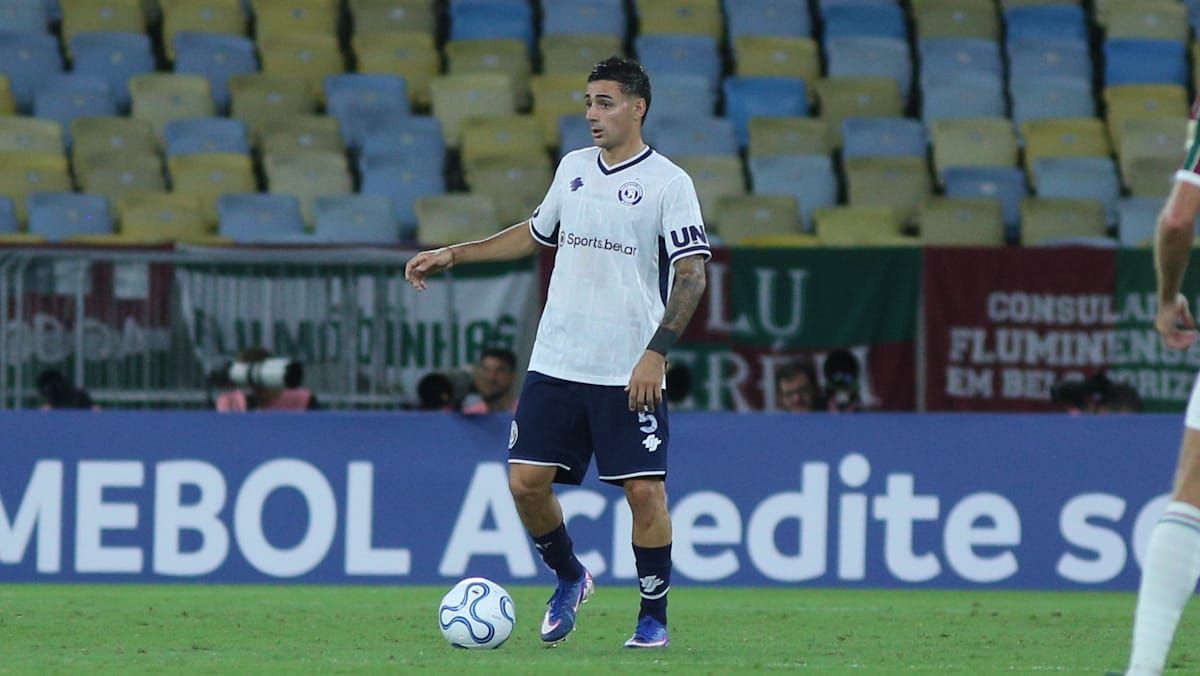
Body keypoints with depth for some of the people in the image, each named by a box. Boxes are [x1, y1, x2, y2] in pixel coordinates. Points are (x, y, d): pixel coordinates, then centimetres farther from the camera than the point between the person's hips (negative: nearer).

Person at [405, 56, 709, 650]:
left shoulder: (668, 183, -7)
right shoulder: (573, 168, 10)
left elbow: (692, 274, -12)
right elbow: (535, 234, 26)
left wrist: (655, 352, -21)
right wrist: (453, 255, 20)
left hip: (630, 374, -5)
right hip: (556, 363, 5)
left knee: (644, 490, -6)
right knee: (526, 481, -1)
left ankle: (653, 616, 9)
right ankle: (568, 578, 24)